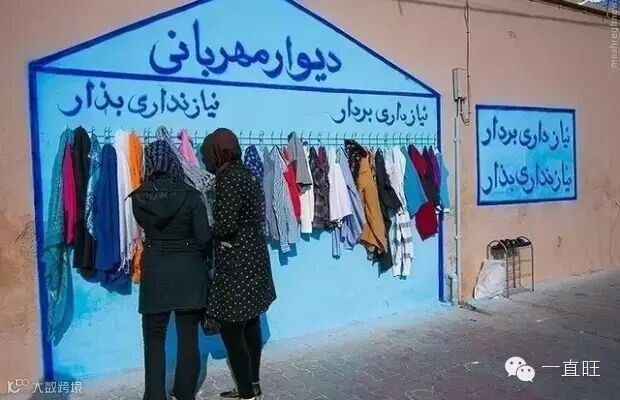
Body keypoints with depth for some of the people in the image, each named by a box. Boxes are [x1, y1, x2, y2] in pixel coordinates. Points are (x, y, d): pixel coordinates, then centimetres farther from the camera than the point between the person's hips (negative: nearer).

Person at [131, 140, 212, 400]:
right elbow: (204, 237, -10)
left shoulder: (138, 198, -6)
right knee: (188, 336, 13)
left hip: (155, 271, 1)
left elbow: (145, 226, 9)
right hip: (189, 271, 0)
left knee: (154, 338, 14)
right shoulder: (190, 195, -12)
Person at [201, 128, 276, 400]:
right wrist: (214, 231, 9)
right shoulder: (245, 173, 11)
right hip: (252, 256, 10)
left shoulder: (229, 177, -17)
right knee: (249, 325, 17)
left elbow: (225, 225, -22)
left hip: (236, 261, -10)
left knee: (231, 330, 0)